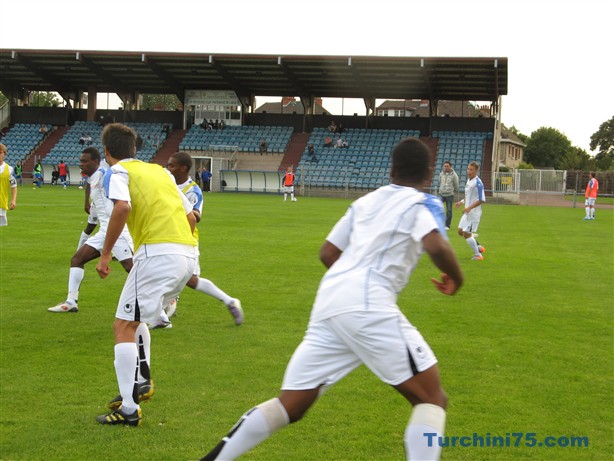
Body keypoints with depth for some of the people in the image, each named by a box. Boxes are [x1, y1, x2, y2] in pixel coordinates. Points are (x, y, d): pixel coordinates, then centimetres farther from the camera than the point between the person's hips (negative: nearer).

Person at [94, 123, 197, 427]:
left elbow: (122, 207, -18)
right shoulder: (159, 170, 24)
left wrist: (106, 253, -11)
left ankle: (129, 409, -3)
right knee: (135, 319, 27)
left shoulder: (118, 172, 4)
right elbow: (190, 217, 22)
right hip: (188, 254, 8)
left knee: (123, 327, 0)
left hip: (158, 253, -8)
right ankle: (141, 381, 21)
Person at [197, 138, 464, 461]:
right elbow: (436, 246, -13)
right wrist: (455, 277, 7)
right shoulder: (423, 203, 7)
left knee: (290, 406, 11)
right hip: (368, 305, -6)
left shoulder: (364, 201, 25)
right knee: (432, 398, 3)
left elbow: (327, 253, 27)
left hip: (329, 304, 6)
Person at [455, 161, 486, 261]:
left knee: (467, 233, -6)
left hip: (474, 212, -9)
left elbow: (482, 200, -20)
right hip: (467, 212, 9)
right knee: (461, 231, 13)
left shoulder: (478, 183, -18)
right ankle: (479, 247, 27)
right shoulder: (469, 180, 9)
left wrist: (469, 208, -24)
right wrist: (462, 202, 10)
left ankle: (478, 255, 9)